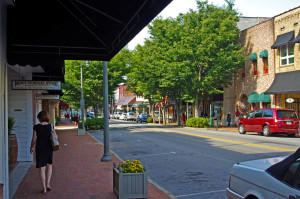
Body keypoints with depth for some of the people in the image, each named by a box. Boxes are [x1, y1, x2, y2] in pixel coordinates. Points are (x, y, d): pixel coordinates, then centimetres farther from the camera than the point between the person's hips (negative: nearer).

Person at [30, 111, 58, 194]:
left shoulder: (36, 127, -10)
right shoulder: (50, 126, -5)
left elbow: (34, 139, -5)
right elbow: (56, 137, 2)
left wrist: (32, 147, 10)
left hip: (40, 148, -2)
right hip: (49, 148, 2)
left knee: (42, 168, 5)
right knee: (49, 165, 22)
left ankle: (44, 188, 9)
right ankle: (48, 184, 15)